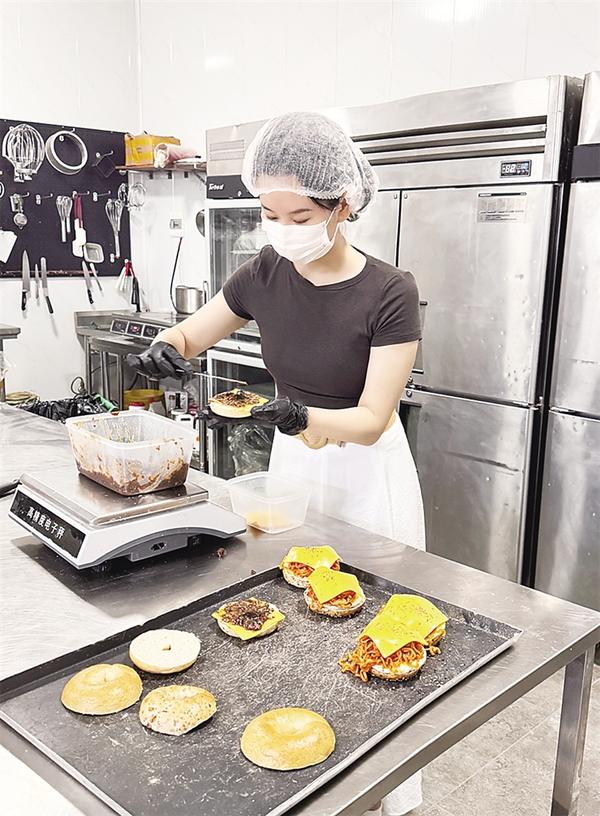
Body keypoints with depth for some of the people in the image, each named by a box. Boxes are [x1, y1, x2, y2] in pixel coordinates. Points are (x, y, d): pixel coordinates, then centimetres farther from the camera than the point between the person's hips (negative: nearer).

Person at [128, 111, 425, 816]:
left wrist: (302, 417, -43)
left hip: (366, 476, -4)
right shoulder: (266, 275, -8)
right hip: (291, 464, 5)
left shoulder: (389, 294, -21)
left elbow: (372, 419, -24)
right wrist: (166, 349, -20)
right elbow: (187, 335, 3)